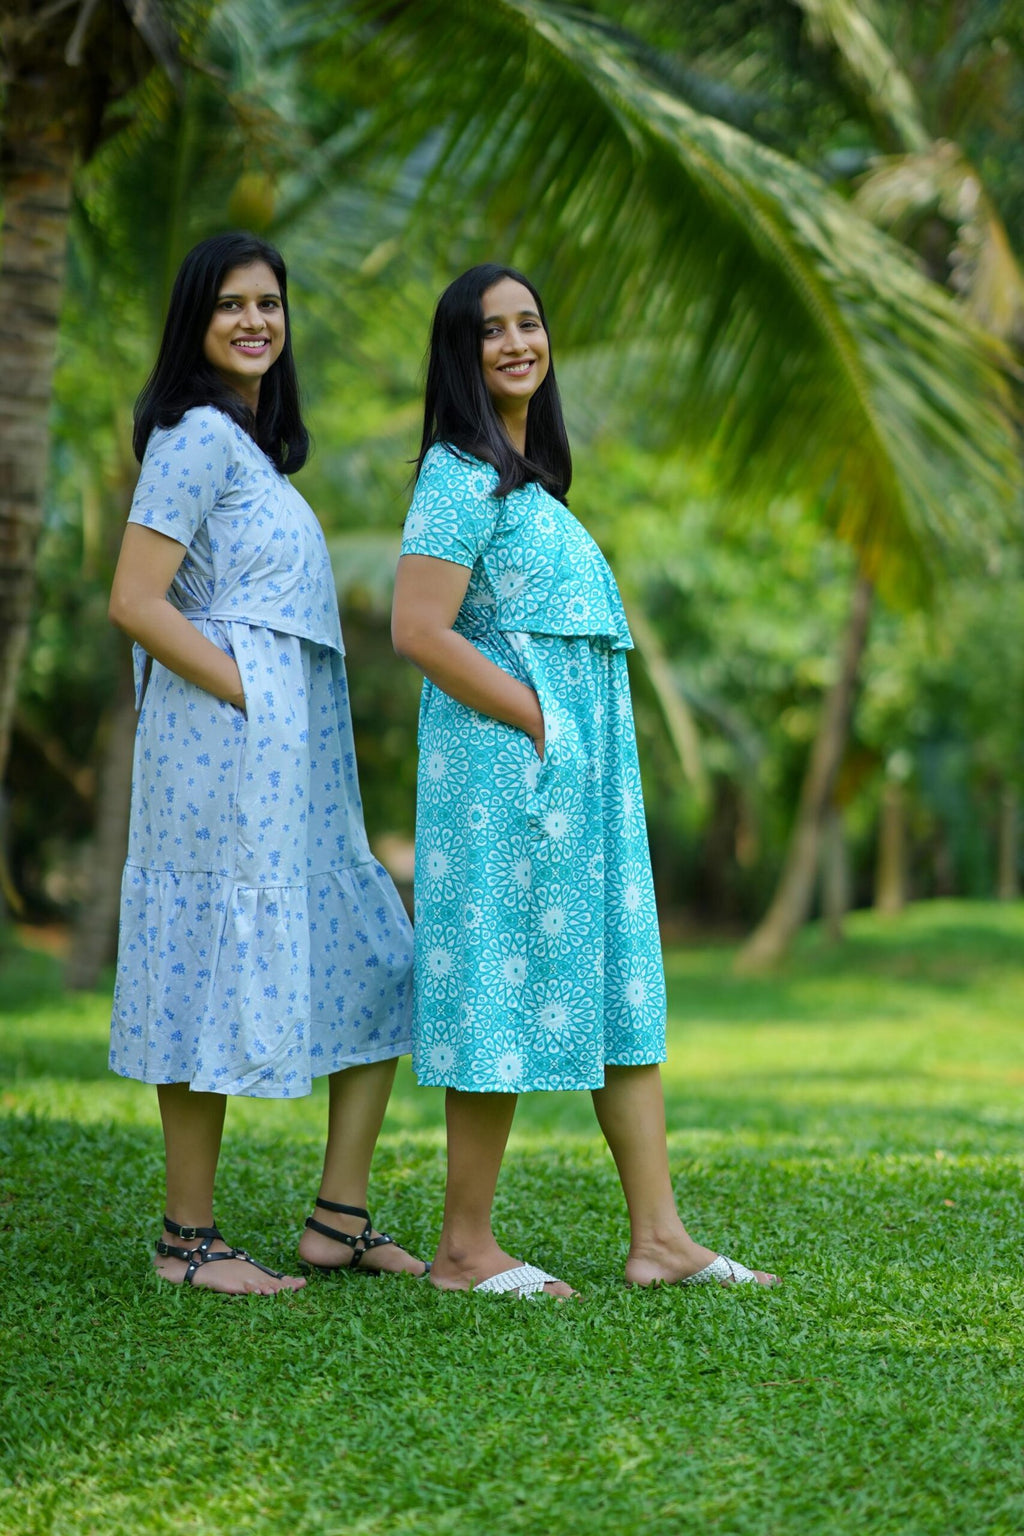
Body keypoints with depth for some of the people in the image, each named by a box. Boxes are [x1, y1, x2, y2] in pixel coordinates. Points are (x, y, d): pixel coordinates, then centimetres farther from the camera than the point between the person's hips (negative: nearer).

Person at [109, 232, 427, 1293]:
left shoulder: (253, 446, 20)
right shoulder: (198, 435, -9)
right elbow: (134, 601, -17)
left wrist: (293, 718, 13)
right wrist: (250, 694, -16)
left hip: (297, 764, 10)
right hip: (230, 754, -10)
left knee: (381, 973, 9)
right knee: (222, 981, -4)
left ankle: (340, 1219, 13)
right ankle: (188, 1241, 5)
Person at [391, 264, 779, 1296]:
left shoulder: (525, 476, 18)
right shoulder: (462, 474, -10)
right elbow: (418, 630, -20)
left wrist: (587, 737, 12)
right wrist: (541, 722, -16)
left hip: (581, 766, 10)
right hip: (505, 762, -9)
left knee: (617, 984, 8)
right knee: (510, 990, -5)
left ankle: (658, 1236, 11)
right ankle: (464, 1248, 5)